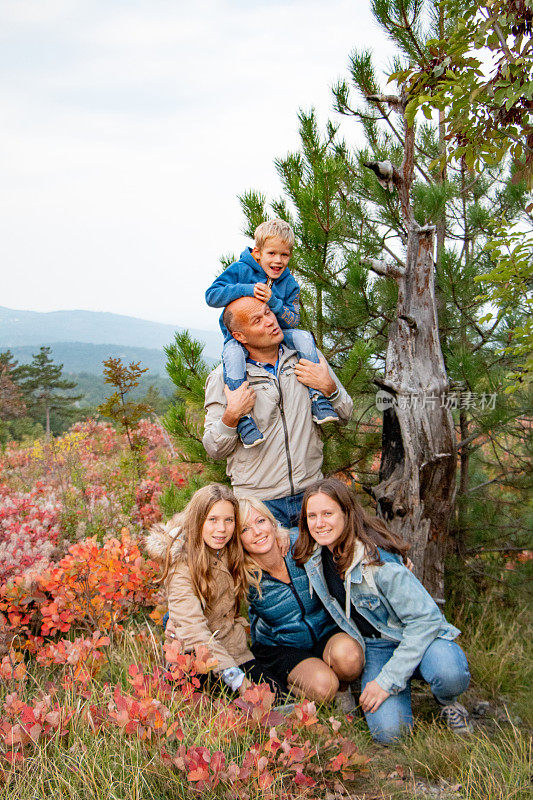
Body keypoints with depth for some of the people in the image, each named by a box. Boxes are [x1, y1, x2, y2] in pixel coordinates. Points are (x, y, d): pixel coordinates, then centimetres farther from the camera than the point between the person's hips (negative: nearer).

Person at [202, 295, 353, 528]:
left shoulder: (308, 357, 5)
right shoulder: (223, 378, -3)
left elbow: (345, 416, 12)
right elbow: (214, 450, -1)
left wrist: (329, 387, -8)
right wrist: (231, 416, -20)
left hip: (310, 493, 2)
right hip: (257, 500, -2)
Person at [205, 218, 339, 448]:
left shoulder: (289, 283, 1)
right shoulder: (240, 270, -9)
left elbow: (293, 320, -6)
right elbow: (211, 296, -16)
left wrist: (273, 302, -25)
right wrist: (246, 290, -27)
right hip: (239, 335, -3)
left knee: (303, 337, -23)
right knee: (233, 354, -38)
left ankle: (317, 399, -19)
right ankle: (243, 419, -41)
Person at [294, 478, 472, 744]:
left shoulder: (376, 558, -25)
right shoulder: (312, 556, -7)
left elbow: (426, 618, -24)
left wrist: (387, 680, -25)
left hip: (415, 637, -3)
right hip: (373, 647, 4)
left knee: (448, 672, -38)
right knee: (388, 731, -23)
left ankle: (446, 701, -2)